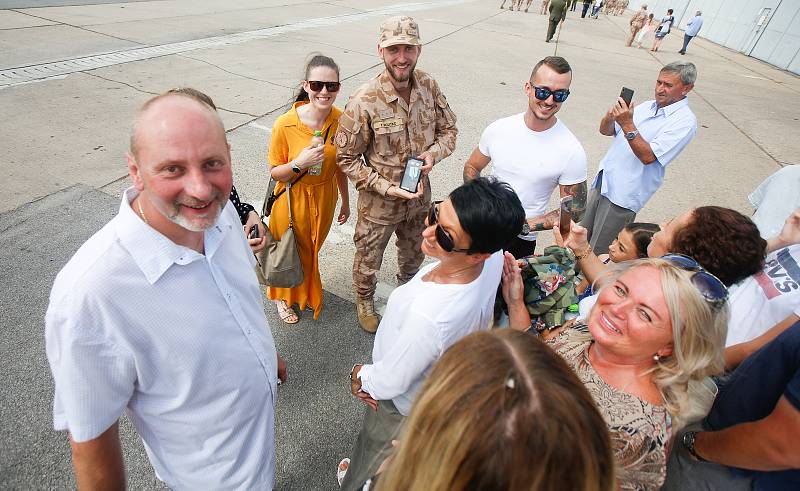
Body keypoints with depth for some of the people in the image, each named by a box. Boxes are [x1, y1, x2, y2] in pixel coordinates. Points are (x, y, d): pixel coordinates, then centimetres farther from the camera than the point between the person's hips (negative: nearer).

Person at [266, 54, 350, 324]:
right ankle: (284, 297, 48)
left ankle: (307, 294, 54)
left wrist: (345, 201, 10)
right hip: (293, 200, -3)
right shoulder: (285, 125, -23)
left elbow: (339, 166, 2)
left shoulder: (340, 120, -12)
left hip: (325, 197, 4)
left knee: (312, 250, 24)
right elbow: (275, 172, -12)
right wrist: (299, 163, -31)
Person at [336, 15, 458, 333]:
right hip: (379, 201, -4)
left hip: (419, 196, 5)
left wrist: (434, 153, -17)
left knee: (414, 253, 28)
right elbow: (347, 158, -17)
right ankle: (365, 301, 51)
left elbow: (448, 129, 4)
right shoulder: (364, 102, -25)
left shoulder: (429, 86, -9)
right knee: (368, 259, 18)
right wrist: (386, 187, -24)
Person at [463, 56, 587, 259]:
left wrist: (525, 225, -20)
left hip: (520, 241, -3)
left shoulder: (572, 152, -16)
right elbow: (471, 167, 8)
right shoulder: (498, 129, -7)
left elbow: (575, 209, -9)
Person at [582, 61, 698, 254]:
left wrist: (627, 124, -25)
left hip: (623, 195, -7)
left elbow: (648, 156, -20)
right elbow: (605, 131, 10)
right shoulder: (646, 106, 12)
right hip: (602, 182, 7)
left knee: (597, 254, -2)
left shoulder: (685, 121, -10)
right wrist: (612, 115, -11)